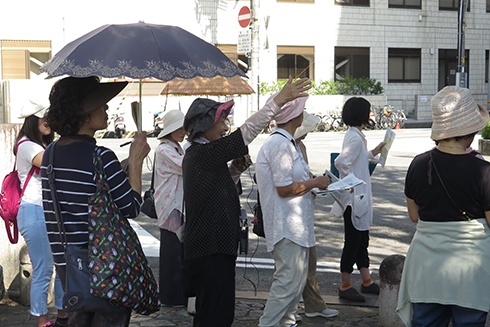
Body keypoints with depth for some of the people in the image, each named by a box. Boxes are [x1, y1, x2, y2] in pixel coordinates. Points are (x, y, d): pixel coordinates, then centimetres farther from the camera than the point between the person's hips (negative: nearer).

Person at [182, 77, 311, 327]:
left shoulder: (195, 154, 14)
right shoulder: (204, 153, -17)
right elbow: (247, 132, -18)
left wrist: (236, 168, 11)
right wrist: (279, 100, -14)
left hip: (204, 247, 10)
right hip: (213, 250, -10)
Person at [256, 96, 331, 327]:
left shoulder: (286, 142, 17)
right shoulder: (280, 144, -17)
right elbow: (284, 188, -21)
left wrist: (314, 185, 13)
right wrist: (315, 183, -10)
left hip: (295, 224, 11)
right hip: (287, 225, -11)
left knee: (297, 277, 16)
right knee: (289, 279, -8)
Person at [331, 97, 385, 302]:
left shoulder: (355, 135, 12)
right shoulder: (355, 137, -19)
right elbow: (341, 162, -30)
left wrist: (373, 153, 29)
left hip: (360, 198, 10)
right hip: (354, 198, -10)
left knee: (362, 240, 16)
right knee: (353, 241, -1)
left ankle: (367, 281, 27)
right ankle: (345, 286, 9)